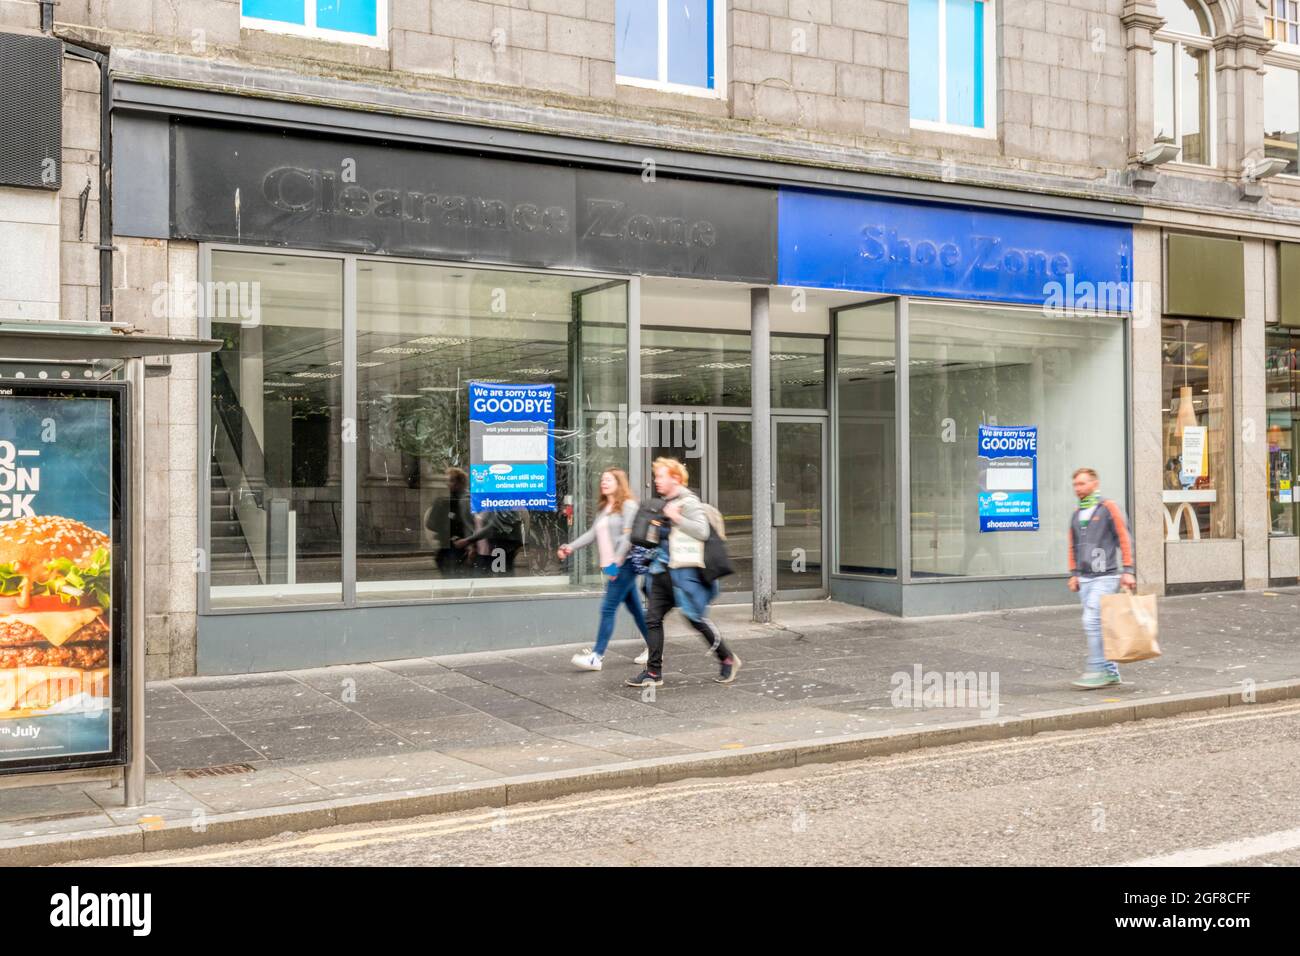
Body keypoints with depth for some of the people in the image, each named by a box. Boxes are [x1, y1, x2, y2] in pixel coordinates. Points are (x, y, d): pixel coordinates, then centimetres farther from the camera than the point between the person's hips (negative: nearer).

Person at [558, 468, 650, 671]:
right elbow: (592, 533, 15)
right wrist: (570, 547, 3)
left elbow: (628, 536, -15)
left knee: (608, 608, -10)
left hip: (624, 565, -9)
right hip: (611, 567, 9)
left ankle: (597, 656, -9)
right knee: (635, 608, 13)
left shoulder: (628, 506, -7)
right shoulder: (604, 509, 20)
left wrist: (617, 563, -21)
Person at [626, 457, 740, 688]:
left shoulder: (689, 501, -10)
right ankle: (653, 672, 6)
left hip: (684, 571, -8)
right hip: (664, 570, 8)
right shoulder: (666, 502, 17)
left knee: (696, 619, 0)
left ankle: (727, 660, 18)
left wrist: (676, 517, -21)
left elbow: (703, 531, -20)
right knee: (652, 618, 2)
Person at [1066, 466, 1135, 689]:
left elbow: (1124, 539, -6)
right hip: (1085, 579, 6)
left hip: (1105, 577, -6)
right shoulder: (1076, 514, 15)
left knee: (1092, 621, -14)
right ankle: (1110, 671, 14)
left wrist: (1127, 571, -11)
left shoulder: (1108, 508, -3)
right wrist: (1073, 574, 15)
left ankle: (1096, 671, -10)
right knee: (1098, 625, 7)